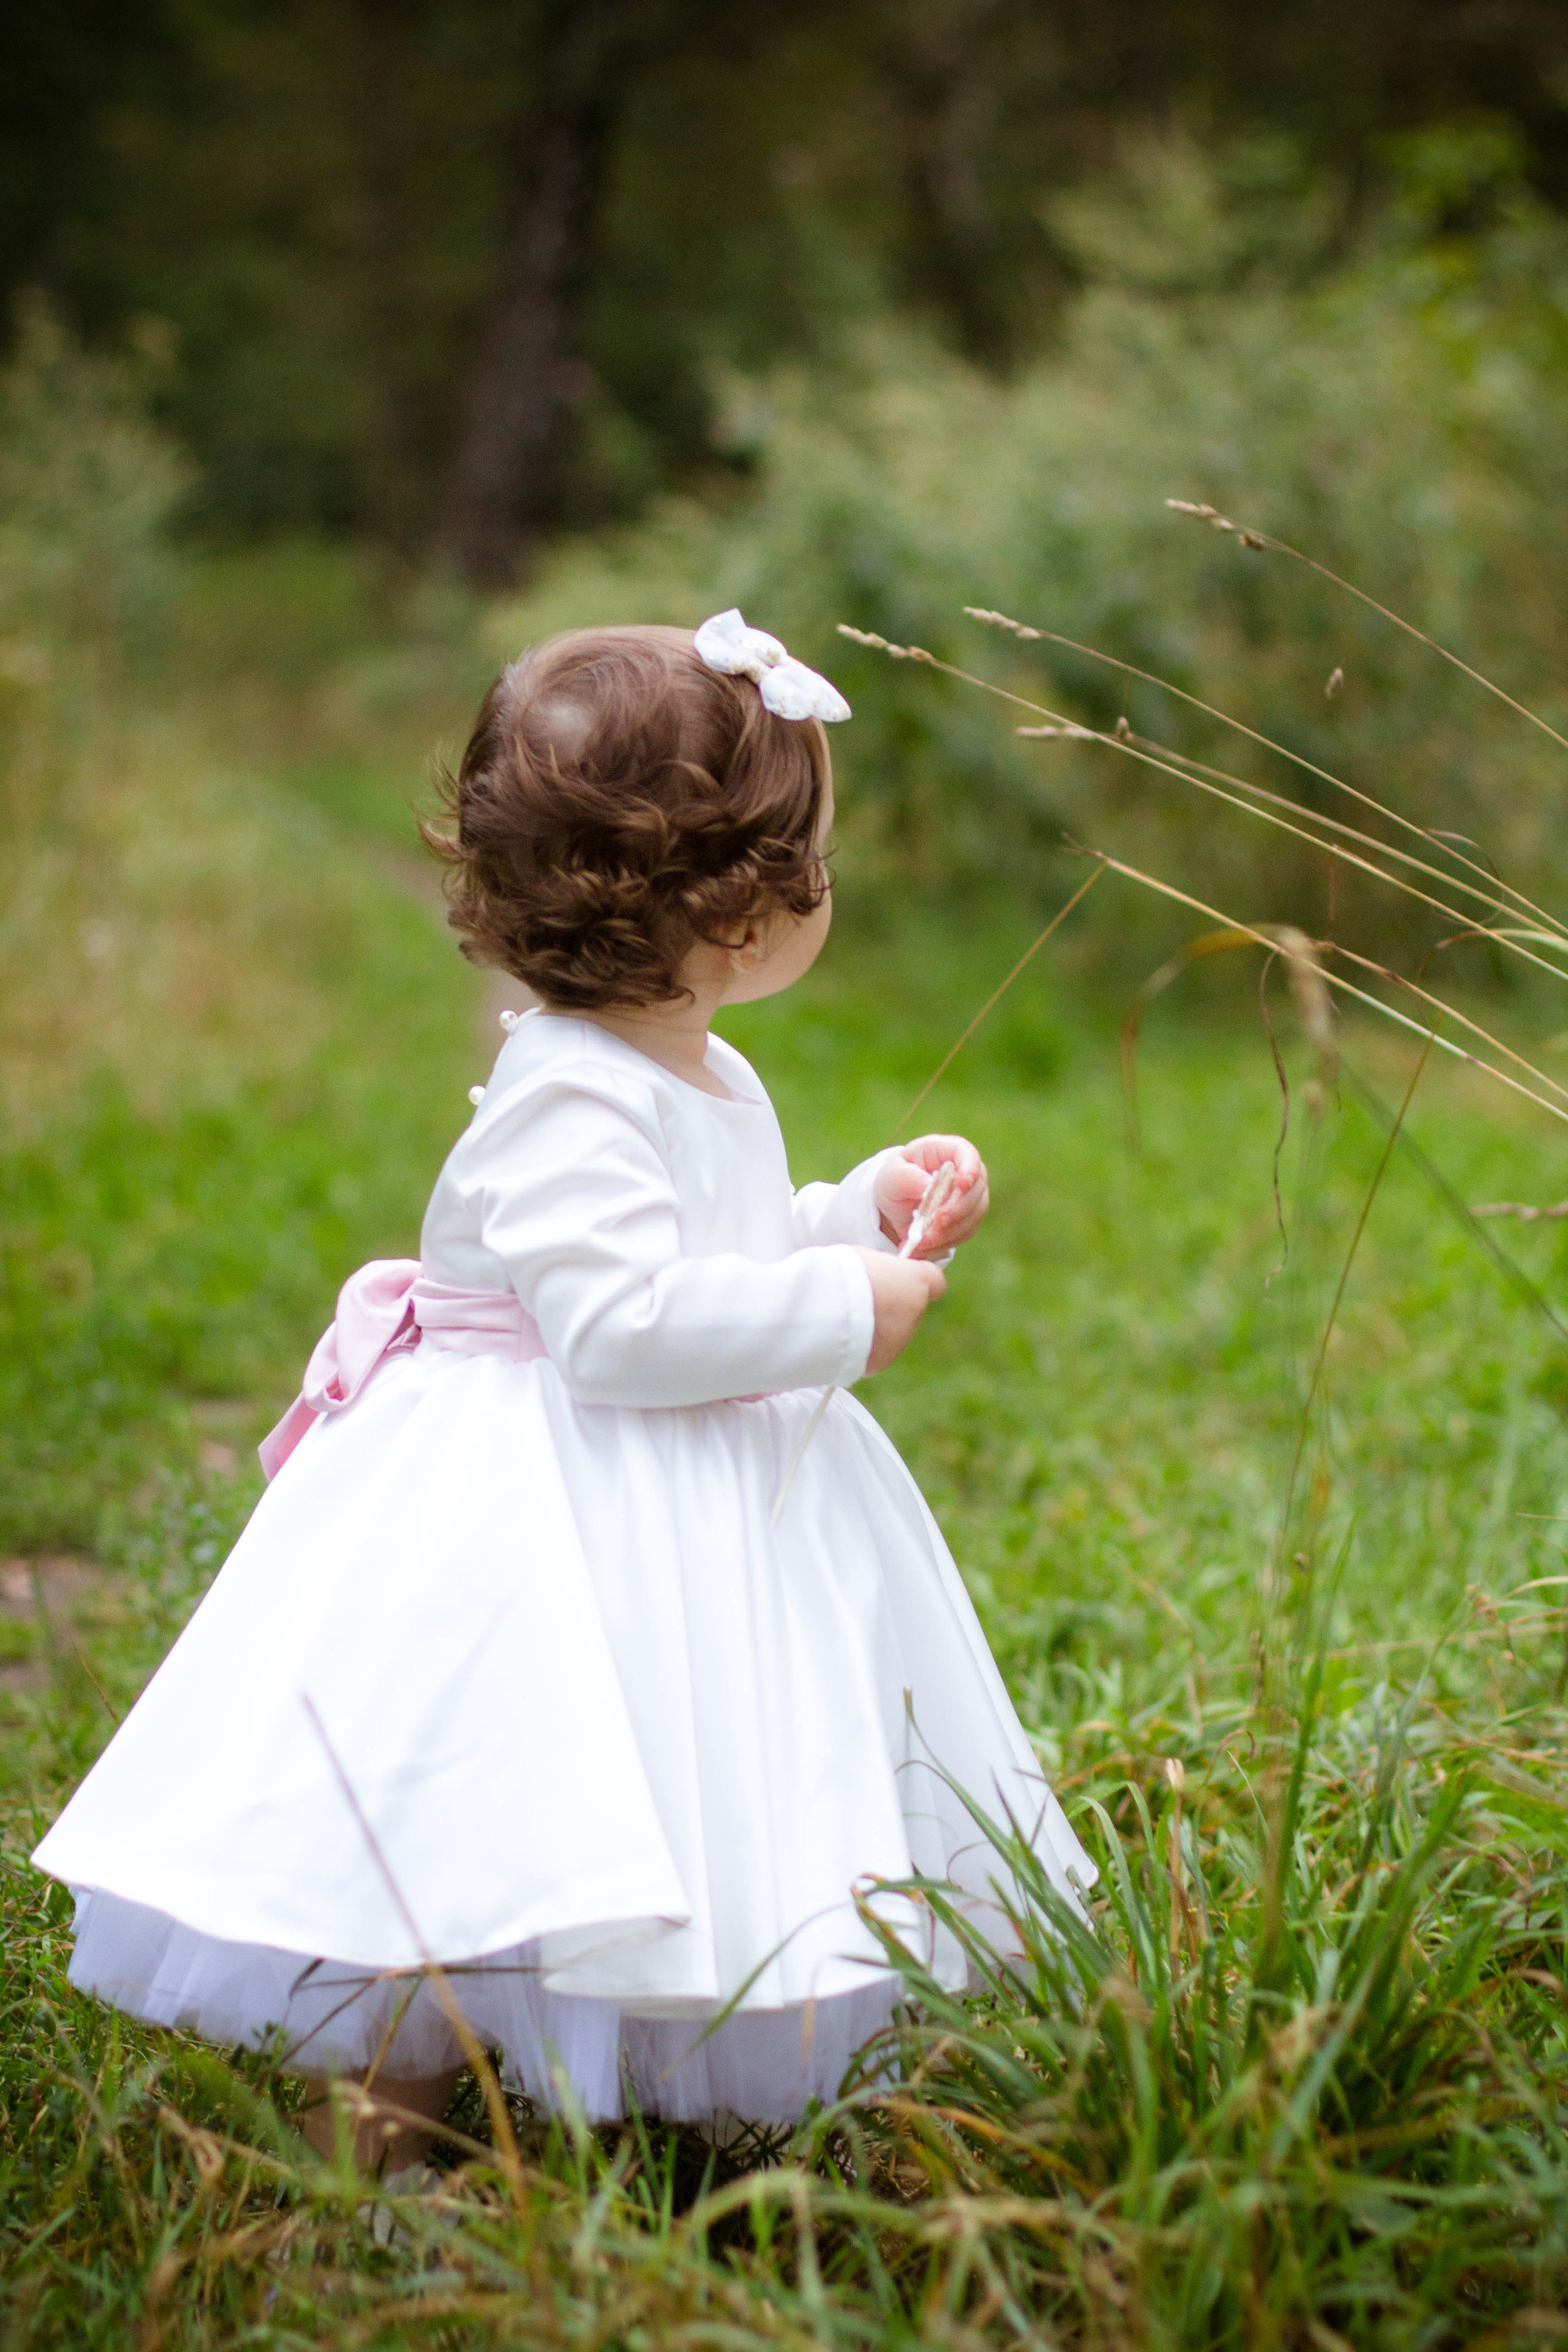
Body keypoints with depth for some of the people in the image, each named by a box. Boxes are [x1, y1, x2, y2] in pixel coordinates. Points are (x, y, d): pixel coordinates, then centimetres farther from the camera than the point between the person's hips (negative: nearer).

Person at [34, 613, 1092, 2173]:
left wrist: (872, 1209, 12)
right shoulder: (568, 1102, -22)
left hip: (710, 1505, 10)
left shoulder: (713, 1086, 10)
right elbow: (622, 1323, -30)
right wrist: (840, 1308, -22)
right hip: (563, 1514, -9)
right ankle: (389, 2087, 10)